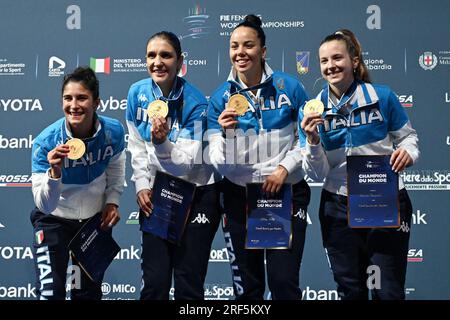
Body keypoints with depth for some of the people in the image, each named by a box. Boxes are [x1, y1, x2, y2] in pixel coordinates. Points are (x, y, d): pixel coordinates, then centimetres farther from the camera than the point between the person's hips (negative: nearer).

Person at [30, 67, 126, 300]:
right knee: (50, 292, -12)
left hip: (96, 219, 3)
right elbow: (45, 206, -28)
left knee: (89, 292, 17)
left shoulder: (113, 131, -18)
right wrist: (54, 171, -43)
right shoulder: (46, 142, -27)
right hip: (54, 221, -3)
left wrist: (112, 201, -7)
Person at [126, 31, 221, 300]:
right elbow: (137, 147, 6)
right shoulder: (138, 93, -4)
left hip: (197, 195, -3)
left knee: (188, 283, 2)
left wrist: (162, 142, -38)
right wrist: (142, 186, -2)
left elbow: (187, 162, -22)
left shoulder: (194, 102, -17)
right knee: (154, 282, 6)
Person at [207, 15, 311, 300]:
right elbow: (219, 162, -6)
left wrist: (284, 169, -12)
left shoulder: (289, 87, -3)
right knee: (246, 285, 13)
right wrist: (225, 133, -24)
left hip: (287, 193, -1)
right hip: (239, 195, 1)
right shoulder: (221, 97, -2)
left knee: (284, 282, 2)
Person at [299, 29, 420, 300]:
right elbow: (317, 174, -4)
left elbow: (407, 137, 6)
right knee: (351, 290, 16)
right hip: (339, 208, 2)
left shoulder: (382, 97, -6)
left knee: (388, 291, 3)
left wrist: (408, 152, -16)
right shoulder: (313, 110, -3)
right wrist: (312, 141, -22)